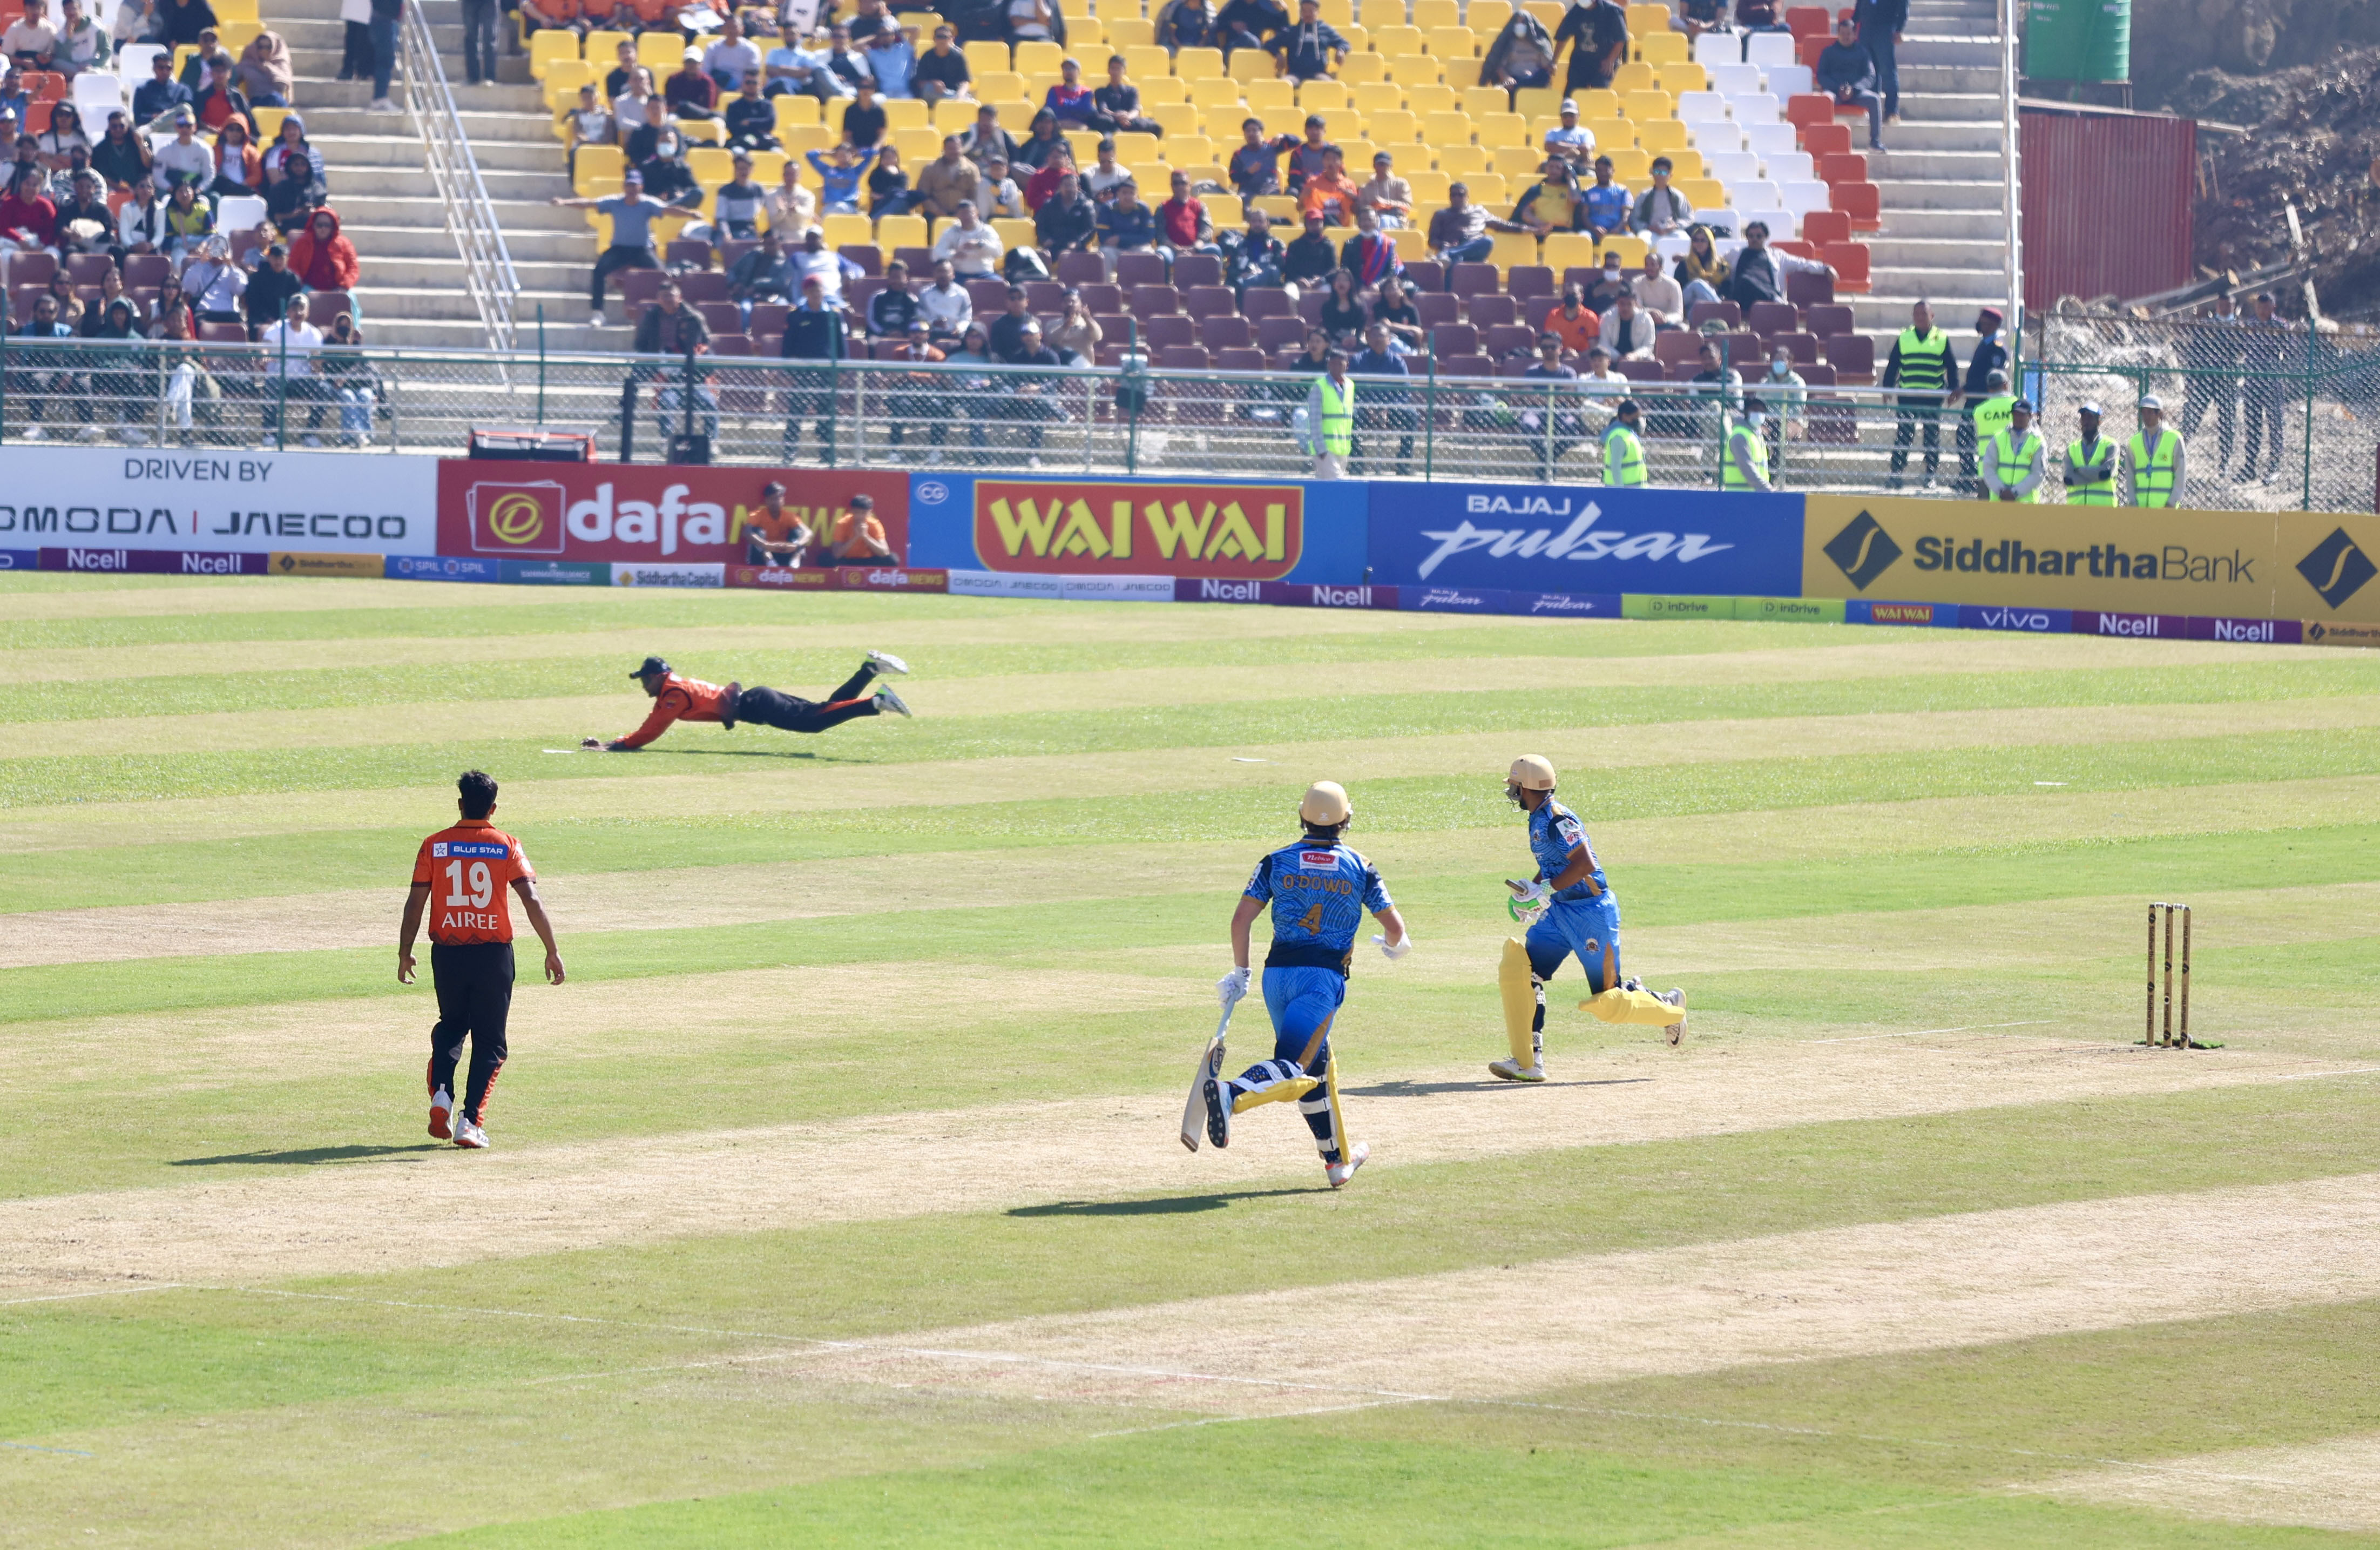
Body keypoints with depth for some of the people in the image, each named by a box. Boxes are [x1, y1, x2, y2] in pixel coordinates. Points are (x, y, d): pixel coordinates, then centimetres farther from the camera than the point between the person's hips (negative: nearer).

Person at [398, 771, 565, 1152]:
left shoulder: (435, 846, 1)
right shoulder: (506, 846, -2)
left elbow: (415, 902, 0)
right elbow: (531, 900, -10)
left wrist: (405, 952, 9)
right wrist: (552, 951, -6)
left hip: (447, 953, 2)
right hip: (494, 954, -2)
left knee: (451, 1025, 24)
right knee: (489, 1041, 8)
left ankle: (441, 1094, 1)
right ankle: (470, 1121, -3)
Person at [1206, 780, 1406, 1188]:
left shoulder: (1277, 862, 7)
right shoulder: (1360, 868, 4)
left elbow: (1242, 917, 0)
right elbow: (1395, 927, 9)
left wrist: (1240, 972, 9)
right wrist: (1394, 945, 33)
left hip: (1277, 973, 4)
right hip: (1323, 976, -4)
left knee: (1316, 1064, 20)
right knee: (1293, 1068, -14)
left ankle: (1338, 1159, 29)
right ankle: (1231, 1093, -45)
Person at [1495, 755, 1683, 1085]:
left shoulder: (1557, 820, -21)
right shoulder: (1539, 819, 9)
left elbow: (1585, 864, -29)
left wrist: (1545, 891, -27)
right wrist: (1531, 889, 9)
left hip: (1591, 910, -10)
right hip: (1560, 911, 10)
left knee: (1607, 1001, -3)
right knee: (1517, 969, -5)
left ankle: (1670, 1007, 25)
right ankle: (1528, 1063, -3)